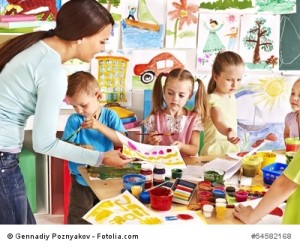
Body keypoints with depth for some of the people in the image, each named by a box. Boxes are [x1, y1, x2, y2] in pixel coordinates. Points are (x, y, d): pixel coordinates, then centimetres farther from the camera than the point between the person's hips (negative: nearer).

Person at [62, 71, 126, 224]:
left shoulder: (110, 116, -7)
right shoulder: (74, 120, -9)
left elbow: (123, 142, -18)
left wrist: (100, 127, -29)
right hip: (81, 181, -1)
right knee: (79, 221, 6)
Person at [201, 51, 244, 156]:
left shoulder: (232, 97, 7)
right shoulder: (214, 99, -19)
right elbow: (218, 121, -38)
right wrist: (228, 131, -55)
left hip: (232, 149, 7)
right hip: (215, 151, -7)